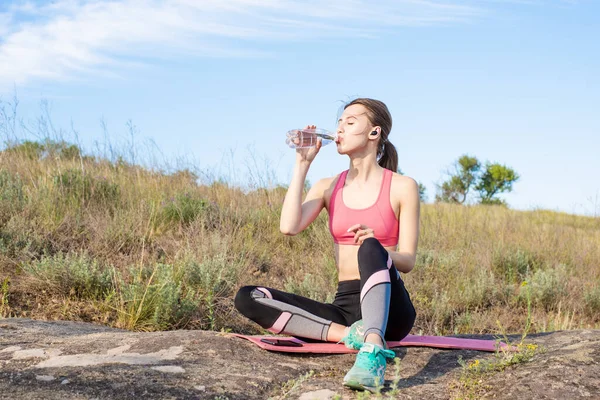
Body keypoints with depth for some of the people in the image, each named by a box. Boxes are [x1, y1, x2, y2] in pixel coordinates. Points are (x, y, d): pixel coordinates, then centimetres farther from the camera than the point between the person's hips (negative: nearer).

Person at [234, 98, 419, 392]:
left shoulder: (402, 187, 1)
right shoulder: (328, 187, 10)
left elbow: (407, 261, -5)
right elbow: (289, 226, -9)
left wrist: (376, 250, -27)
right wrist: (302, 163, -3)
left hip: (388, 310, -4)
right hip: (345, 307, 4)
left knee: (370, 247, -36)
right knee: (247, 298, -17)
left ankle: (372, 351, -55)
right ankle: (352, 334, -26)